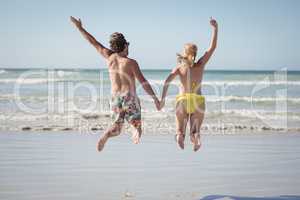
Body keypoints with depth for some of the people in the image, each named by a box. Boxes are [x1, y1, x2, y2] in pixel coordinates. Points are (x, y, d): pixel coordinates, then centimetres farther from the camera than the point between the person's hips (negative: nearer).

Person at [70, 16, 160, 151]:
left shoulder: (110, 56, 4)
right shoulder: (131, 62, -6)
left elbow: (93, 41, 14)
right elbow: (143, 82, -10)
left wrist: (80, 28, 25)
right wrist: (155, 98, -6)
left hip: (115, 98, 4)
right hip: (130, 98, -3)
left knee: (117, 128, 11)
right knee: (137, 125, 4)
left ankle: (106, 135, -22)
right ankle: (137, 132, -32)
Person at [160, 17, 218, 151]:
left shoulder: (179, 67, 0)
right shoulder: (201, 65, 1)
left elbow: (167, 81, -15)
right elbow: (212, 47, 4)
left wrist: (162, 99, -14)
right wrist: (215, 29, 6)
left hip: (182, 101, 0)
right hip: (198, 102, 0)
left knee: (180, 131, 14)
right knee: (194, 132, 7)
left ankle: (180, 136, -25)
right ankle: (195, 136, -32)